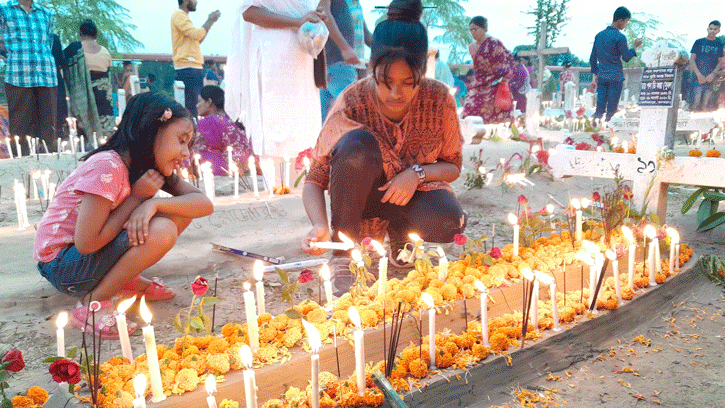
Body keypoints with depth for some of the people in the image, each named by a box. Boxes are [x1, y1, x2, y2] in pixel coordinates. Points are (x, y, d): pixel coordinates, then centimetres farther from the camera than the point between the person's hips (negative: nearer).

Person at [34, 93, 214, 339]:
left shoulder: (149, 167, -1)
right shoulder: (107, 168, -26)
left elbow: (205, 204, -10)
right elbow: (87, 244, -27)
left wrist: (154, 203, -28)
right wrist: (138, 196, -23)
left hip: (97, 250, 8)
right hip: (62, 265, -8)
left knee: (180, 211, -6)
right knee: (161, 231, -29)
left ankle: (128, 280, 5)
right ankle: (92, 304, -15)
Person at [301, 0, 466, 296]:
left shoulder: (438, 99, -15)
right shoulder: (352, 102, -21)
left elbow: (453, 166, -2)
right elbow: (314, 180, -18)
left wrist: (417, 173, -24)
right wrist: (320, 224, -38)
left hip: (410, 192, 2)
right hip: (361, 194, -1)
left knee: (450, 222, -33)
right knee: (358, 144, -35)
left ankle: (399, 236, 4)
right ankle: (344, 252, -19)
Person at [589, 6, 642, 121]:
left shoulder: (599, 35, 8)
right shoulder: (620, 37, -10)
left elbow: (593, 58, 11)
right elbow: (626, 58, -4)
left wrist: (595, 74, 18)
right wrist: (635, 47, 8)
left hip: (602, 76, 5)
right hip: (615, 76, -5)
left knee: (600, 106, 6)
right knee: (612, 107, 1)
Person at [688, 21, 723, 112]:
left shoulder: (719, 45, 13)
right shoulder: (699, 42, 9)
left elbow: (720, 62, 9)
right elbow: (692, 59, 4)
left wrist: (713, 74, -9)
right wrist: (698, 74, -9)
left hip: (711, 78, 2)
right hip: (697, 76, -2)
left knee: (705, 104, -3)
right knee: (696, 101, -15)